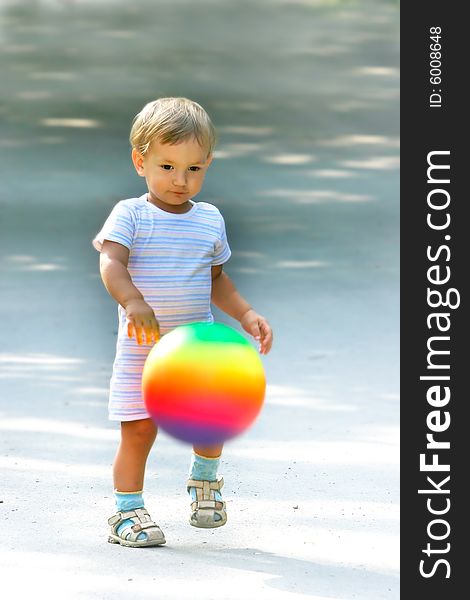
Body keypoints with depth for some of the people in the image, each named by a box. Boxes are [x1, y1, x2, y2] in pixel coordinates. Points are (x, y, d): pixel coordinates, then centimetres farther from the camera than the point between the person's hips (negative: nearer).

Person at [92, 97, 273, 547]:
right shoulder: (130, 215, -8)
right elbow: (111, 263, -23)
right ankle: (128, 510, 8)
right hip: (142, 344, -4)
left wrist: (246, 315, 8)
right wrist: (132, 300, -41)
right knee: (139, 428, -7)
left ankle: (203, 479, 36)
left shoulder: (210, 219, 8)